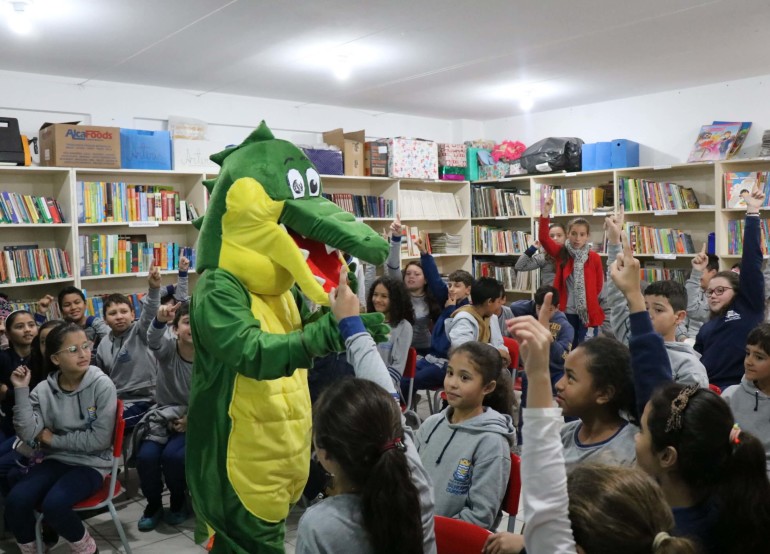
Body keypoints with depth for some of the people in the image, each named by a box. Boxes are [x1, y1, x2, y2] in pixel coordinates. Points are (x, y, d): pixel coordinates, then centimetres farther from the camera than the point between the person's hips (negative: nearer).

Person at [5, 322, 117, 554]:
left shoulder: (102, 385, -12)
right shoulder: (43, 390, 0)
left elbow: (100, 439, -14)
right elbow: (29, 435, -11)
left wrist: (53, 439, -9)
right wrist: (22, 391, -16)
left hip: (91, 462, -4)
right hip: (55, 460, 4)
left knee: (53, 504, -28)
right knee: (16, 500, -21)